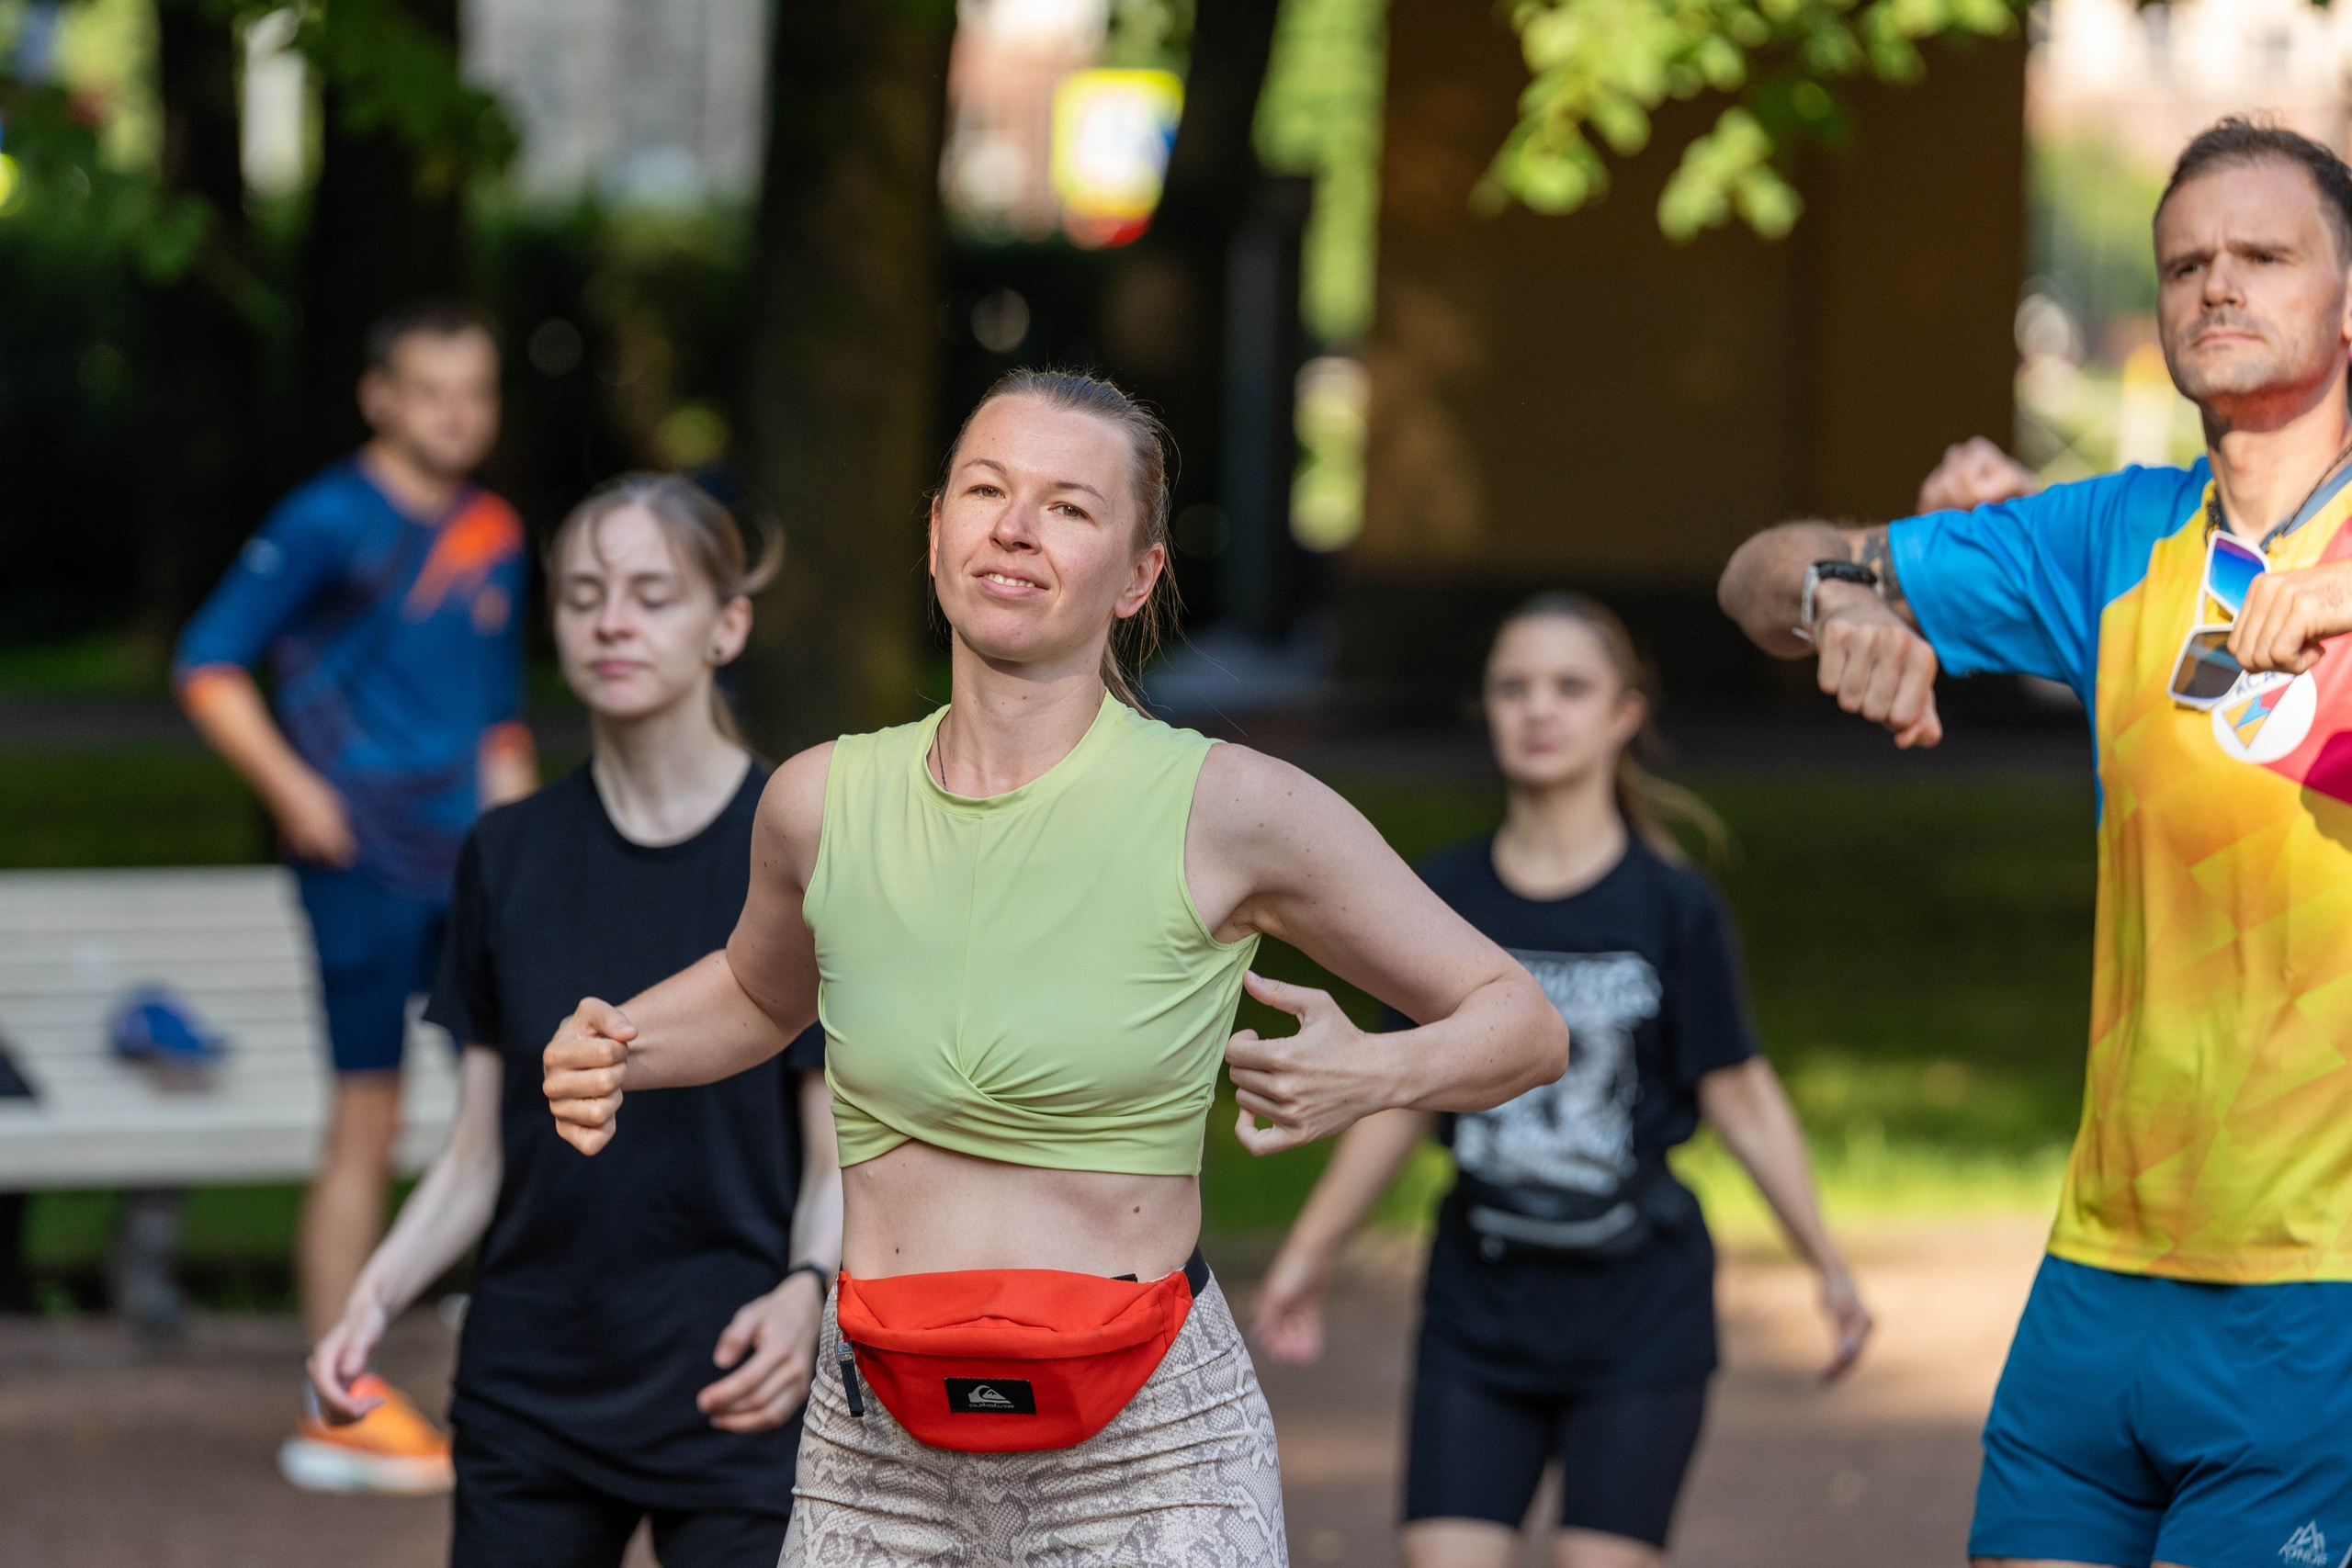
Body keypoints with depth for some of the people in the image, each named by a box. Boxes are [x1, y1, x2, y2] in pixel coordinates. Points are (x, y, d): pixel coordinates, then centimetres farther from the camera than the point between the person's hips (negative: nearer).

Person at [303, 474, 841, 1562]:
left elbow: (837, 1167, -4)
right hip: (527, 1404, 4)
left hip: (730, 1403, -4)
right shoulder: (508, 857, 6)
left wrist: (805, 1293, -25)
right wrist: (375, 1297, -8)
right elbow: (479, 1155, 10)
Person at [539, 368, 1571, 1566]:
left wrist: (1375, 1075, -17)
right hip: (880, 1456, 3)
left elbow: (1522, 1027, 3)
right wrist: (609, 1054, 8)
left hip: (1147, 1465, -3)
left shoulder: (1231, 813, -6)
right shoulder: (823, 802, 4)